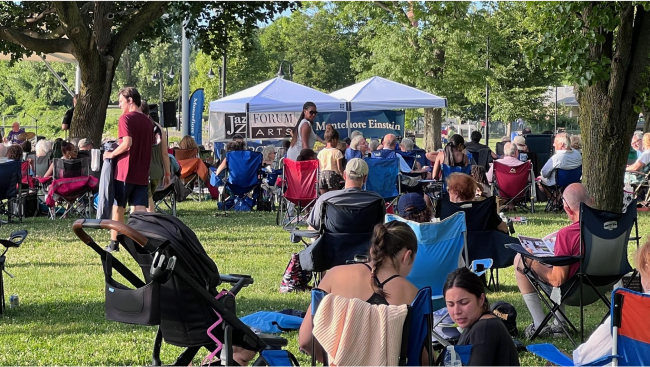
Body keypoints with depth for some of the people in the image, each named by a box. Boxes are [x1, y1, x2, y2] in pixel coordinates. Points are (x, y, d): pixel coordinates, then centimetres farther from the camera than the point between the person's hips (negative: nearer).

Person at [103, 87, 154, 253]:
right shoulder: (147, 121, 11)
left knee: (118, 206, 8)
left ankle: (114, 243, 16)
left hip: (124, 171, -5)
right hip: (142, 174, 5)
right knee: (140, 209, 2)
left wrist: (112, 154, -8)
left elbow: (127, 143, -21)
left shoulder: (126, 118, -10)